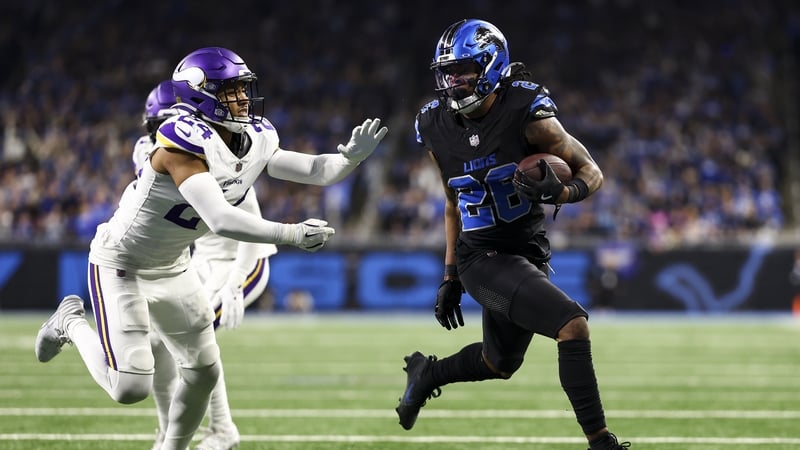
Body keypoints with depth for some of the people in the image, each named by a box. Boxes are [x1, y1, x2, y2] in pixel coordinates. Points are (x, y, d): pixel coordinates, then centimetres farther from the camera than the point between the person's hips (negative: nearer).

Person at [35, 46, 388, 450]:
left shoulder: (257, 141, -6)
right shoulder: (186, 141, -32)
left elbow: (318, 171, -4)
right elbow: (220, 220, -39)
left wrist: (350, 157, -25)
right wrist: (291, 234, -39)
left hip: (171, 267, 8)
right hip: (121, 263, -8)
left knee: (203, 373, 9)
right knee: (131, 389, -12)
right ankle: (73, 324, 15)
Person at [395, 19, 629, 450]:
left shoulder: (526, 115, -12)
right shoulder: (438, 129, -3)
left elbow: (592, 172, -7)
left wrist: (560, 192, -28)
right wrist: (450, 277, 14)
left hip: (528, 254, 2)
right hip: (483, 258, -2)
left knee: (500, 363, 22)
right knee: (573, 325, -23)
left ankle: (426, 373, 50)